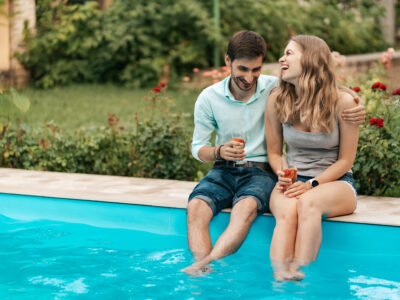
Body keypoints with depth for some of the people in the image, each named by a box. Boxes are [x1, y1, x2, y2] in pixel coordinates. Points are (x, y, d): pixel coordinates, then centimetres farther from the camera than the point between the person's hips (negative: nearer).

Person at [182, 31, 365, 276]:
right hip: (224, 170, 2)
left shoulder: (275, 89, -3)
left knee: (247, 207, -37)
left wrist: (356, 110, -22)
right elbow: (198, 147, 8)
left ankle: (202, 265, -44)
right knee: (196, 206, -31)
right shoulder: (209, 98, 2)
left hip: (261, 171, -2)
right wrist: (219, 152, -16)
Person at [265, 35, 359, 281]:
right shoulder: (276, 101, 0)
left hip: (335, 182, -2)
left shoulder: (342, 102, -9)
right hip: (293, 180, 2)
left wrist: (312, 185, -17)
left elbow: (346, 160, -4)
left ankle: (299, 272, -45)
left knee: (308, 202, -38)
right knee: (287, 212, -35)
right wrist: (283, 175, -10)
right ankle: (279, 276, -47)